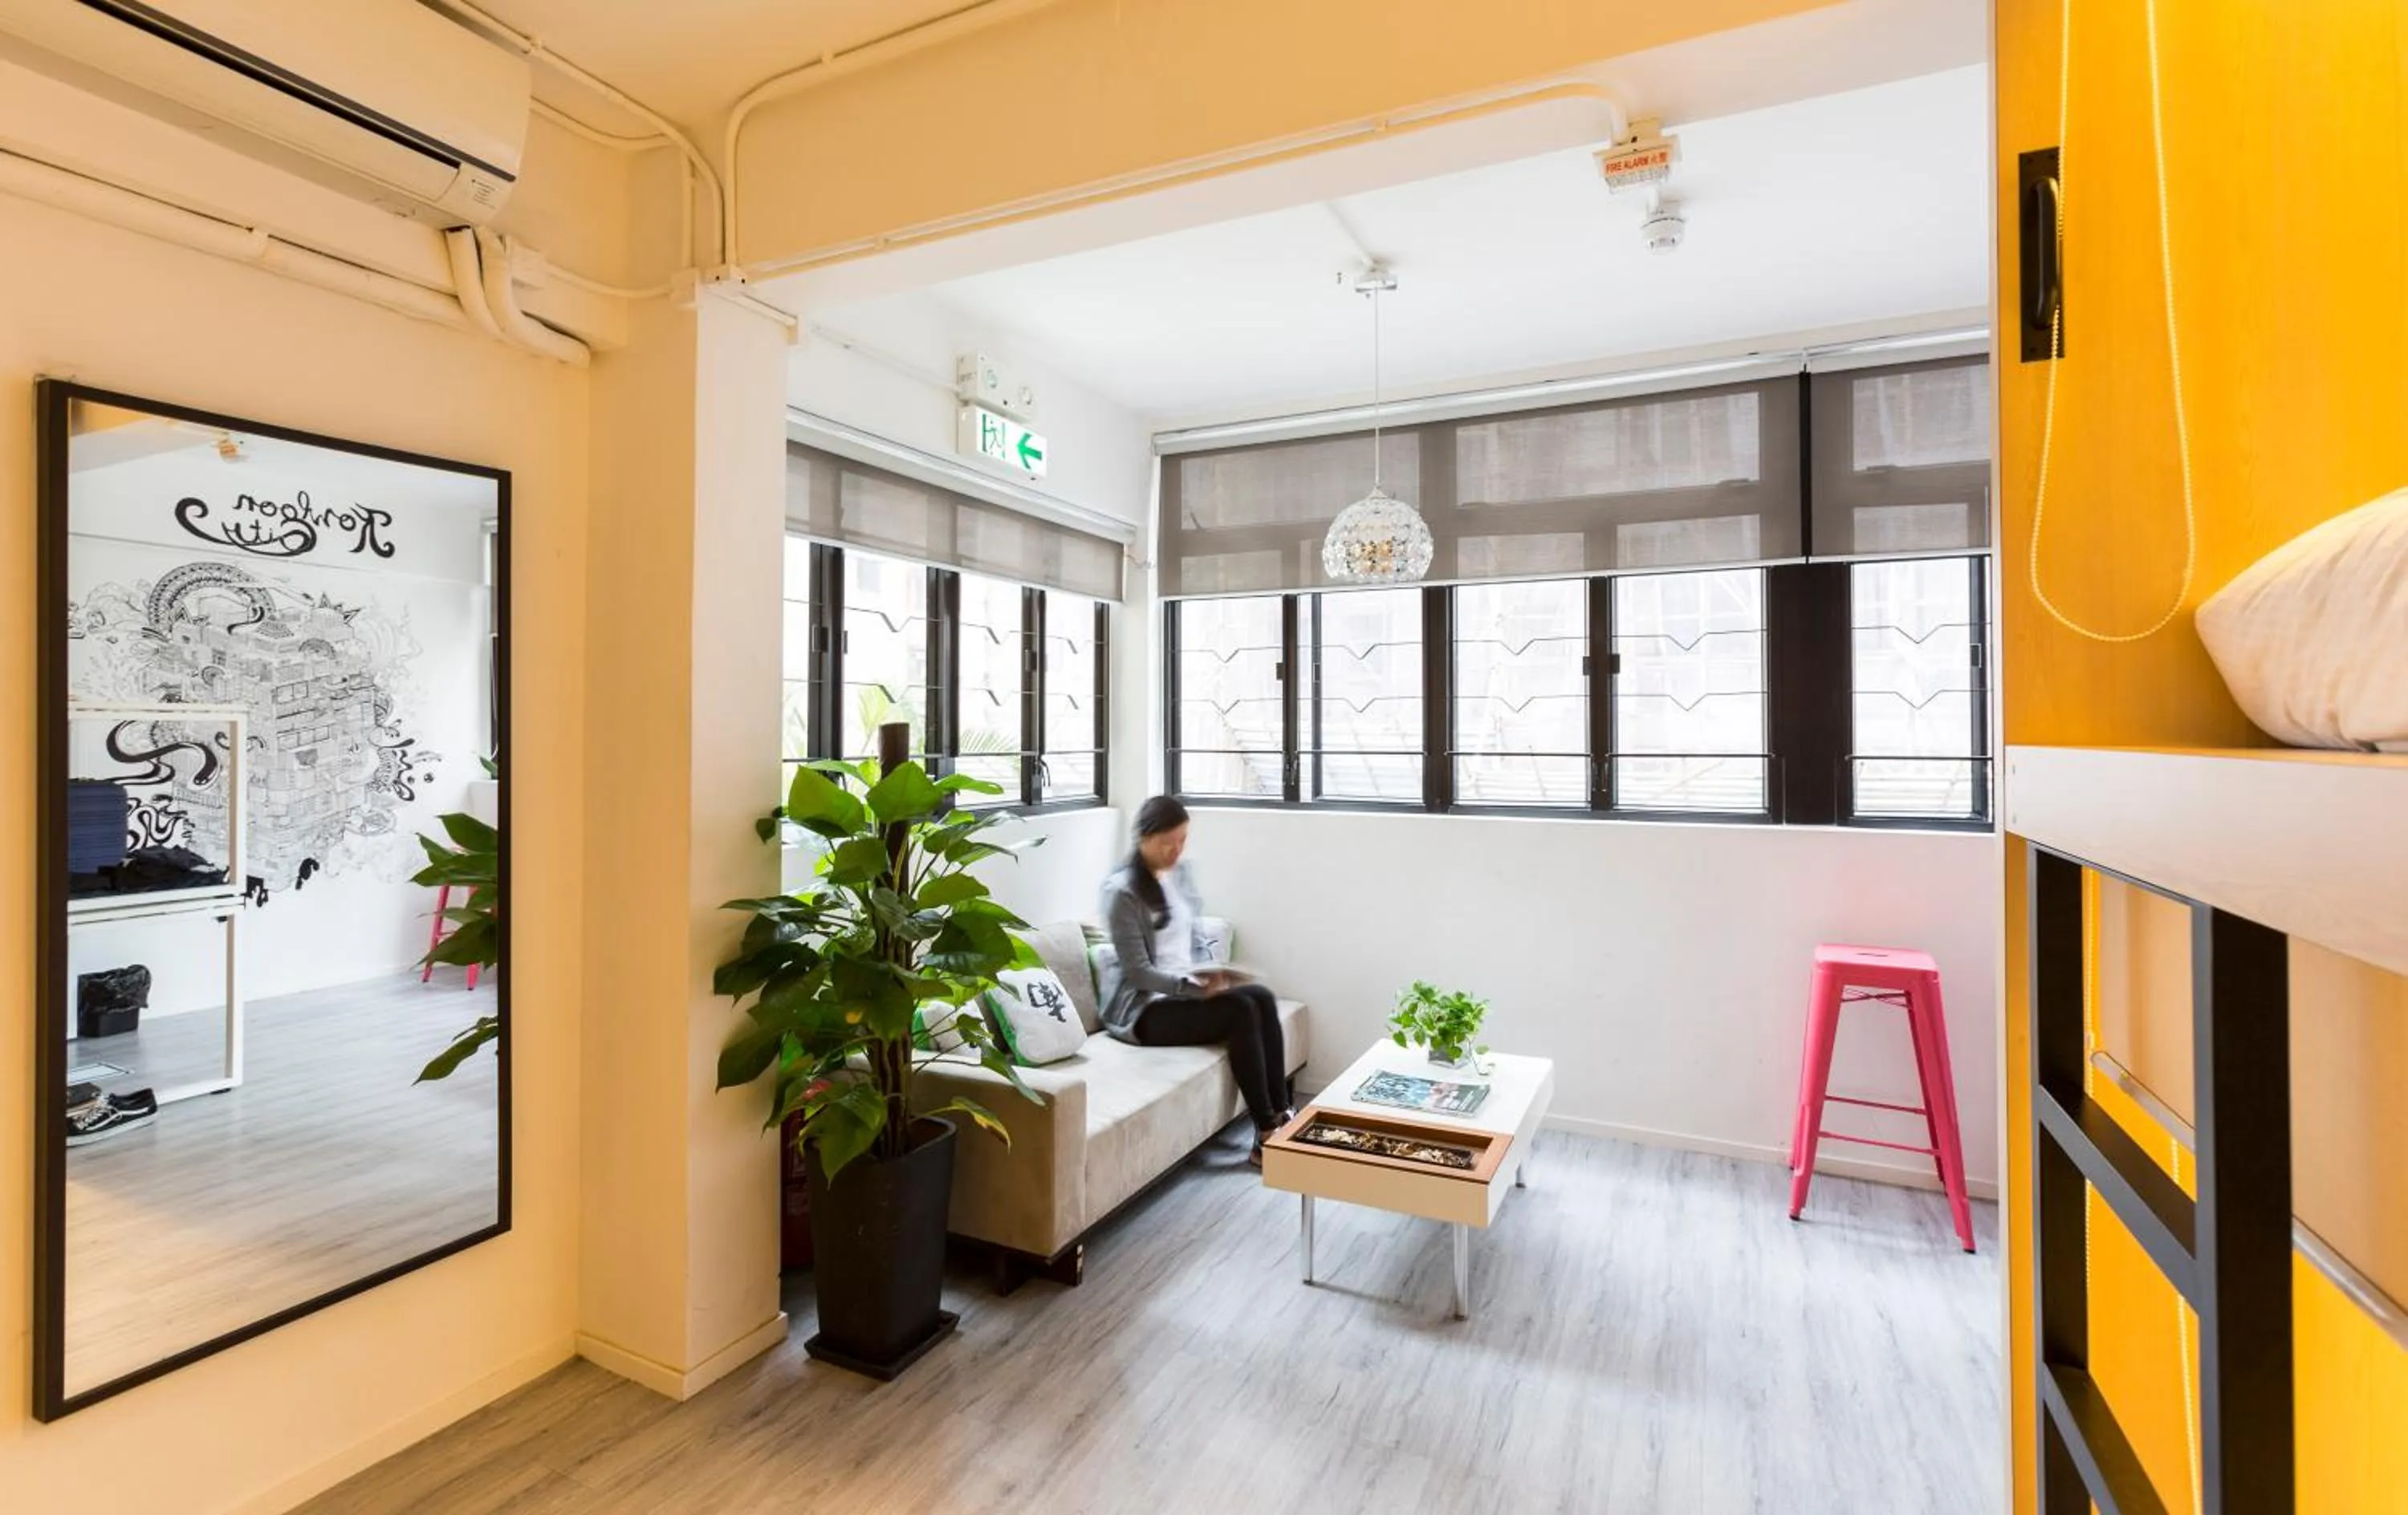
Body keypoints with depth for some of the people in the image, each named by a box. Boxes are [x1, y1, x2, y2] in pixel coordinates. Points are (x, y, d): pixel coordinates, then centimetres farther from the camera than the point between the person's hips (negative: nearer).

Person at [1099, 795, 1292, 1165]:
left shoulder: (1179, 873, 9)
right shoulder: (1122, 890, -15)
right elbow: (1138, 972, -18)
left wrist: (1212, 974, -2)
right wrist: (1195, 987, -28)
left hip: (1188, 990, 8)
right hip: (1144, 1008, -7)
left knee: (1262, 997, -17)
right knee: (1240, 1010, -26)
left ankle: (1280, 1115, -13)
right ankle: (1266, 1135, -18)